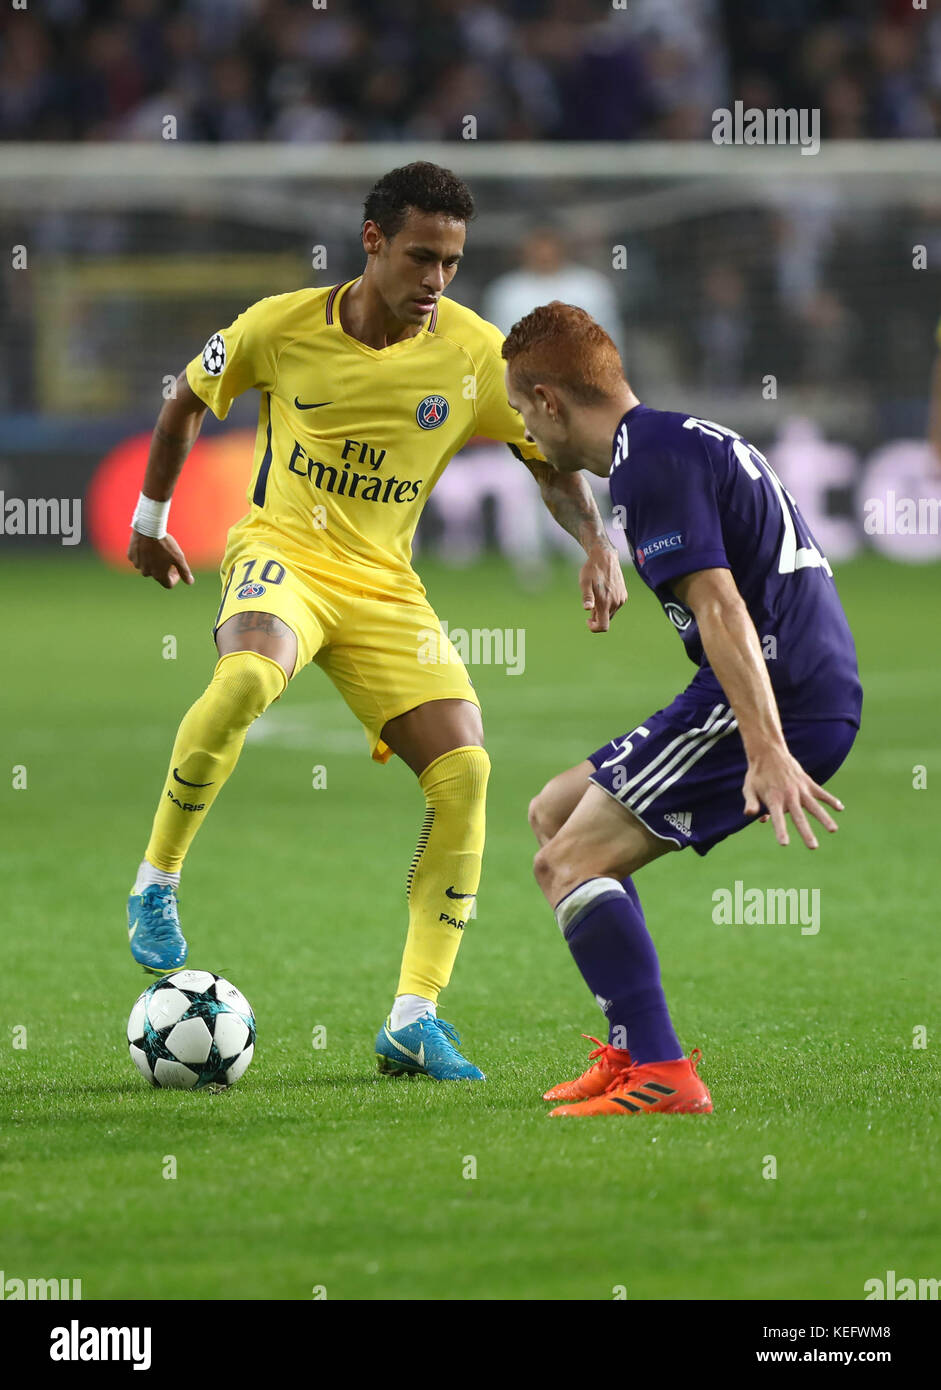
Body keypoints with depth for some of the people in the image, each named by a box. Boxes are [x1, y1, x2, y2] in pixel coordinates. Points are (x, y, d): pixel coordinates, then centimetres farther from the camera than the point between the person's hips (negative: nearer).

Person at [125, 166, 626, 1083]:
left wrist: (596, 545, -14)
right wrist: (149, 521, 19)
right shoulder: (283, 327, -8)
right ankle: (155, 884, -19)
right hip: (280, 553, -3)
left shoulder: (474, 354, -5)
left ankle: (414, 1021, -7)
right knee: (249, 672, -38)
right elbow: (187, 402, 11)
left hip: (384, 585, 3)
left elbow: (552, 463, 4)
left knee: (464, 770, -13)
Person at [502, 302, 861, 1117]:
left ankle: (660, 1075, -21)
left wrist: (767, 750, -29)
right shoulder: (692, 439, 21)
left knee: (570, 863, -12)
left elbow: (719, 606, -22)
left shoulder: (650, 461, -11)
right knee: (556, 813, 19)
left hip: (773, 698, -10)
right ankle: (631, 1050, 17)